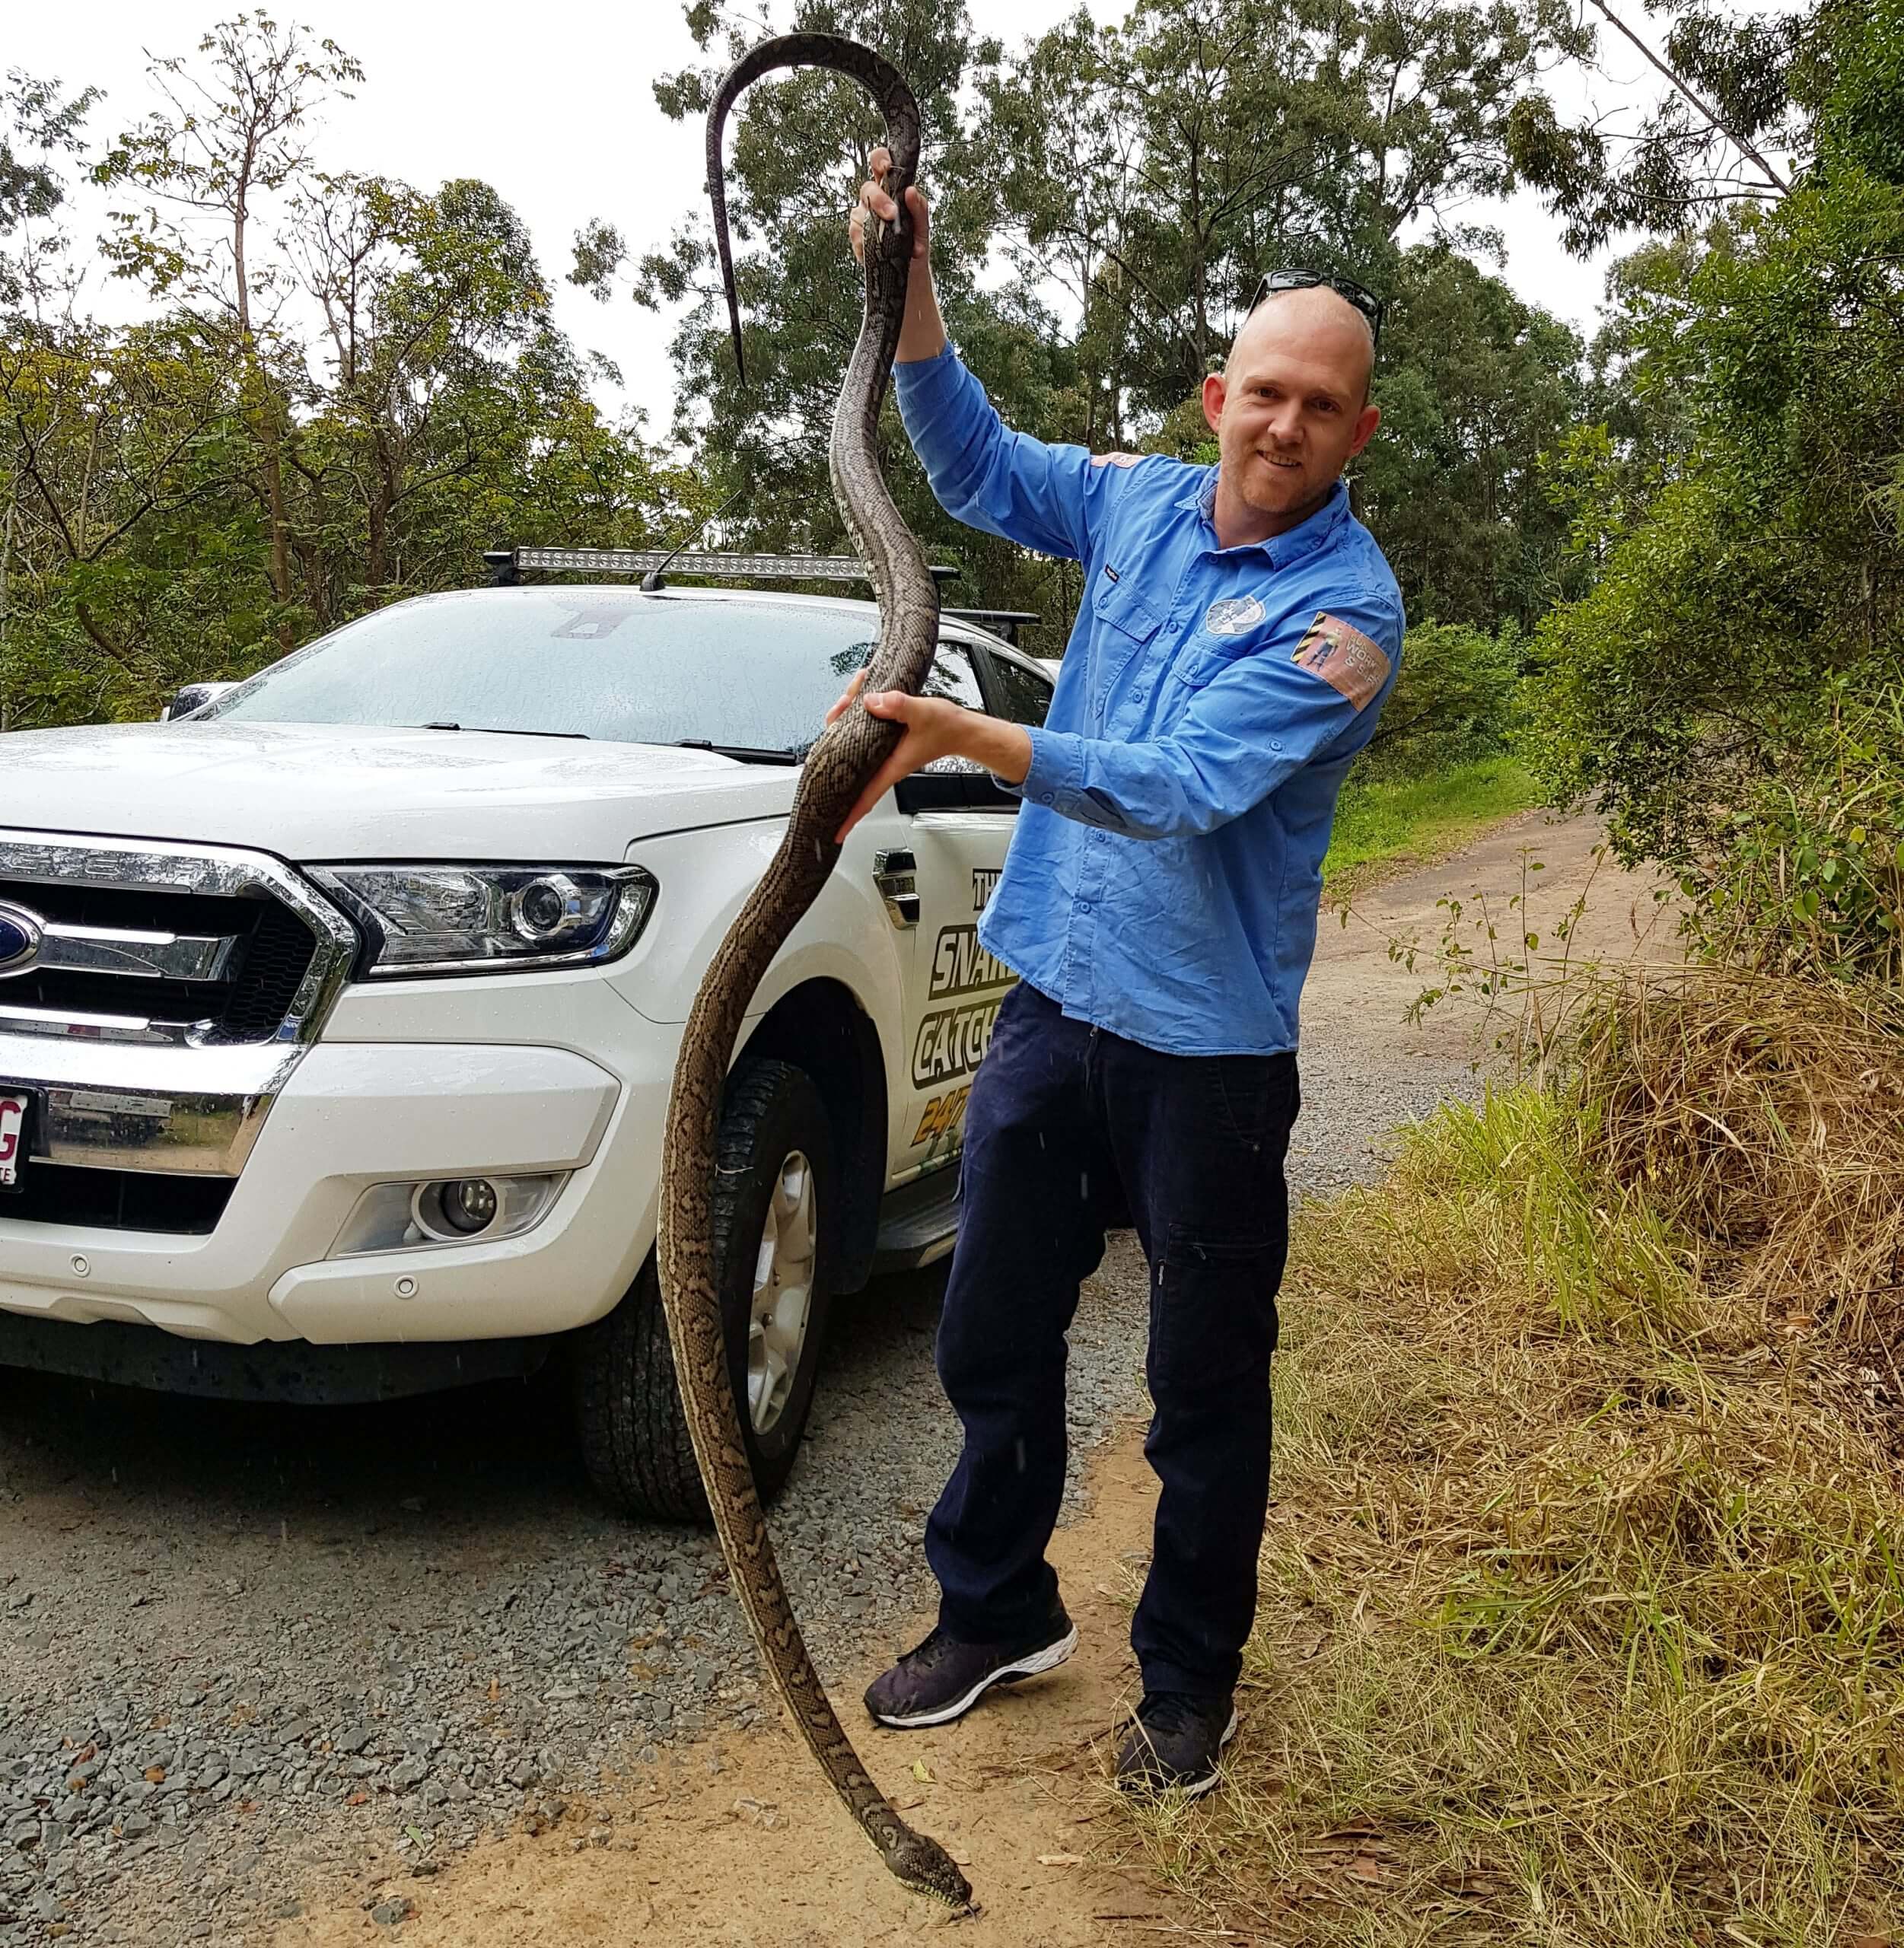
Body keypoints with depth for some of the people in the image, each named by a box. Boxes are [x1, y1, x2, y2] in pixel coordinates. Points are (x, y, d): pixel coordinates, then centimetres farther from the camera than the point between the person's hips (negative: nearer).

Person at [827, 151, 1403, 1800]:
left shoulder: (1346, 607, -14)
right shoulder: (1142, 502, 5)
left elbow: (1186, 785, -27)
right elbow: (976, 463, 20)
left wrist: (967, 735, -36)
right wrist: (910, 284, 7)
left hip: (1207, 1043, -5)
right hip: (1052, 997, 6)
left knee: (1206, 1386, 8)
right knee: (994, 1338, 15)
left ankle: (1190, 1678, 30)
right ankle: (998, 1611, 36)